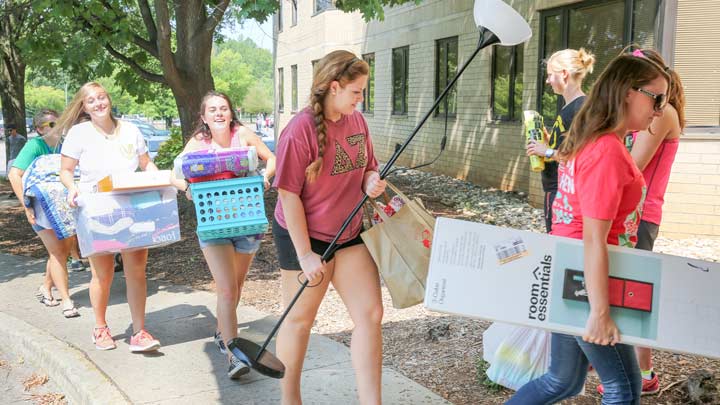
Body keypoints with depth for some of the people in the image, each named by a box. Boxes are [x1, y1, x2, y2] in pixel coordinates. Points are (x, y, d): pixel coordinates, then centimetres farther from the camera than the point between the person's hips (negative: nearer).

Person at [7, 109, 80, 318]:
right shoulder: (35, 146, -15)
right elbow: (14, 175, -22)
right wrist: (27, 206, -25)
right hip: (42, 207, -6)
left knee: (64, 249, 12)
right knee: (57, 252, -8)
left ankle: (45, 288, 34)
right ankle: (66, 301, -2)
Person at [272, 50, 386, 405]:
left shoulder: (357, 121, 2)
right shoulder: (301, 129, -19)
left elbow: (368, 167, 15)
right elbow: (288, 195, -19)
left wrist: (372, 182, -10)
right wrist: (305, 254, -19)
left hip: (349, 233, 7)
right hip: (305, 236, -6)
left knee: (370, 314, 2)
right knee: (300, 319, 9)